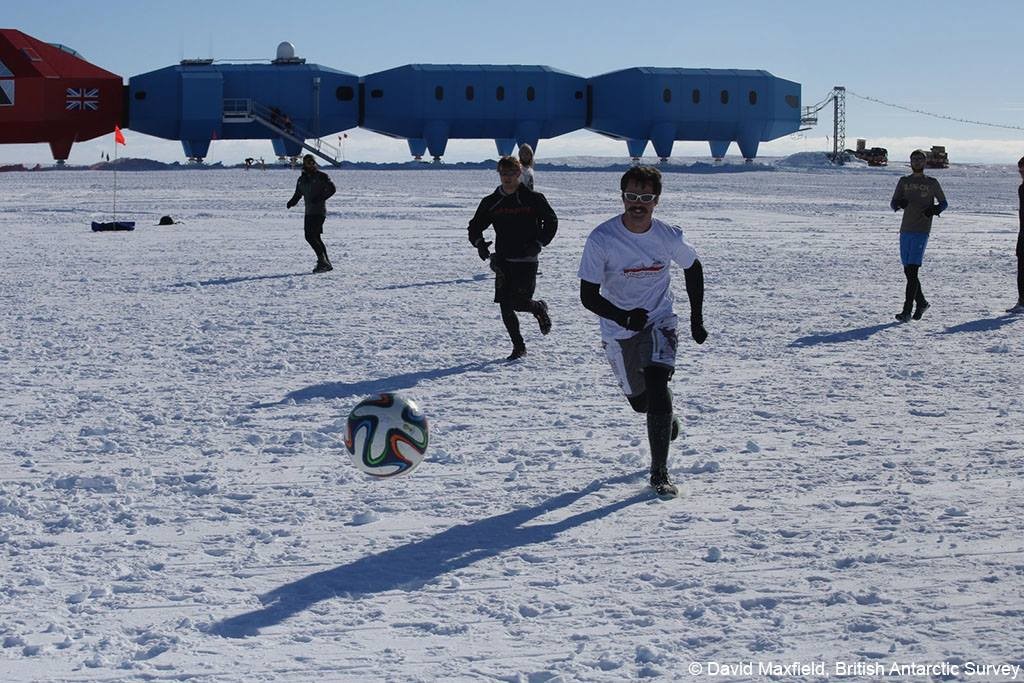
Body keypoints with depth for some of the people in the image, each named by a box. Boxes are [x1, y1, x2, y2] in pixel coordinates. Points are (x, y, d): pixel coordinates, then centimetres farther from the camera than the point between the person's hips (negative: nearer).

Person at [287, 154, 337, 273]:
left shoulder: (321, 176, -3)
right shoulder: (302, 179, 16)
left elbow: (332, 189, -8)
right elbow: (298, 195, 22)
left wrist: (320, 198, -19)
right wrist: (292, 202, 1)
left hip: (319, 212, -7)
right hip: (309, 213, 7)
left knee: (311, 236, -17)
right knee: (316, 237, 7)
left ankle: (323, 261, -13)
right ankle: (326, 264, 13)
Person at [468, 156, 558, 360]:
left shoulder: (533, 199, -3)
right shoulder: (491, 202, 5)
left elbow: (551, 221, 6)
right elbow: (475, 226, 13)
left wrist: (538, 244, -6)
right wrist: (479, 243, -8)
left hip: (526, 260, -3)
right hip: (503, 260, 4)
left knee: (518, 302, -11)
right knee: (505, 306, -1)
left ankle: (540, 308, 24)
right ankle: (518, 346, 13)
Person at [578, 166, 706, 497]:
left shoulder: (670, 237, -13)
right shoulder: (601, 239, -20)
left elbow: (693, 268, 8)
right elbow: (588, 295, -18)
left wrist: (697, 318, 8)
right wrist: (624, 317, -32)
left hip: (659, 322, -1)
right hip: (619, 331, 1)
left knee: (656, 390, -22)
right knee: (639, 401, 16)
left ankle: (659, 473, -14)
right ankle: (668, 417, 54)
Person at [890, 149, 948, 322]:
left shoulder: (932, 183, 5)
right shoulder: (904, 181, 13)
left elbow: (944, 203, 14)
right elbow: (893, 203, 10)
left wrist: (935, 209, -8)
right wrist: (899, 203, -14)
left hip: (921, 231, -4)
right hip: (905, 230, 4)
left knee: (912, 270, -14)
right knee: (908, 271, 8)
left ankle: (906, 311, -18)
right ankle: (921, 302, 28)